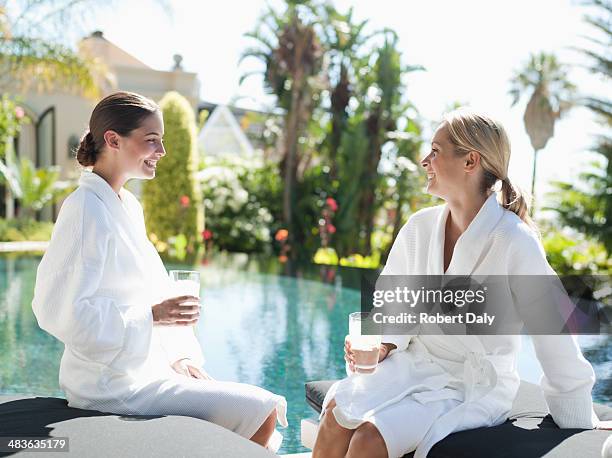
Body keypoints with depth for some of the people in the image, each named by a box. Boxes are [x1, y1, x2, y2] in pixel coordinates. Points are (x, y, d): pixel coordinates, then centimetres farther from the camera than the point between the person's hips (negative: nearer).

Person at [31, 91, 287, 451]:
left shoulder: (129, 205, 11)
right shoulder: (86, 210, -16)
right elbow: (59, 310, -20)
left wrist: (178, 354, 6)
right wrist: (152, 315, -21)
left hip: (148, 366, 9)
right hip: (114, 384, -9)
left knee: (264, 408, 9)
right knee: (261, 413, -15)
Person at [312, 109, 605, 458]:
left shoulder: (515, 243, -18)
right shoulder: (419, 227, 0)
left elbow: (555, 344, -12)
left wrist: (583, 428, -3)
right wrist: (382, 345, -8)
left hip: (476, 388, -5)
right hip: (414, 364, 5)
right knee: (337, 413, -21)